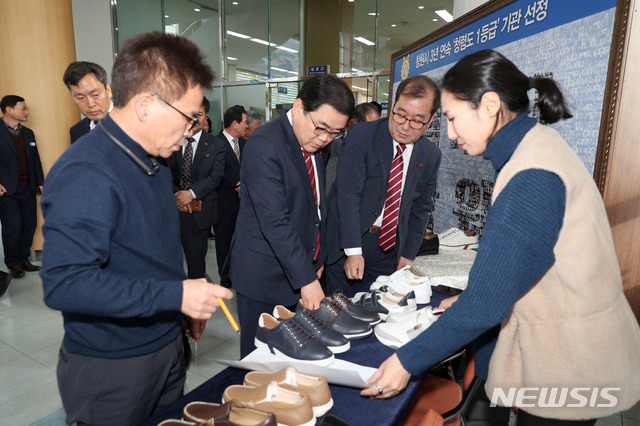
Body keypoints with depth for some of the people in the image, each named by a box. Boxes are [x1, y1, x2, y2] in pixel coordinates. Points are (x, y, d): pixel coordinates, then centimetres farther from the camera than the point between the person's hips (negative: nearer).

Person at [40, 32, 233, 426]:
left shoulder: (155, 162, 5)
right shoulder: (87, 173, -25)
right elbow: (64, 283, -29)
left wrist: (188, 303, 9)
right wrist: (175, 295, -29)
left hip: (168, 347, 8)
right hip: (110, 368, -8)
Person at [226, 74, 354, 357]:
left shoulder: (313, 145, 7)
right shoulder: (265, 146, -20)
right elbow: (274, 222, -25)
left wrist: (318, 258, 14)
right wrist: (306, 279, -24)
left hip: (297, 269, 7)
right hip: (263, 276, -7)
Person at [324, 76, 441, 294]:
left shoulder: (431, 155, 2)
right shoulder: (361, 135, -12)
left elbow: (421, 208, 9)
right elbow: (348, 194, -19)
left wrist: (407, 255, 5)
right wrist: (353, 251, -23)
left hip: (389, 247, 4)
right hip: (347, 242, -3)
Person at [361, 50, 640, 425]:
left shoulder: (532, 179, -28)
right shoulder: (537, 145, 1)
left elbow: (488, 301, -28)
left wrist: (407, 362, -21)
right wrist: (470, 300, 10)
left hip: (571, 363, -8)